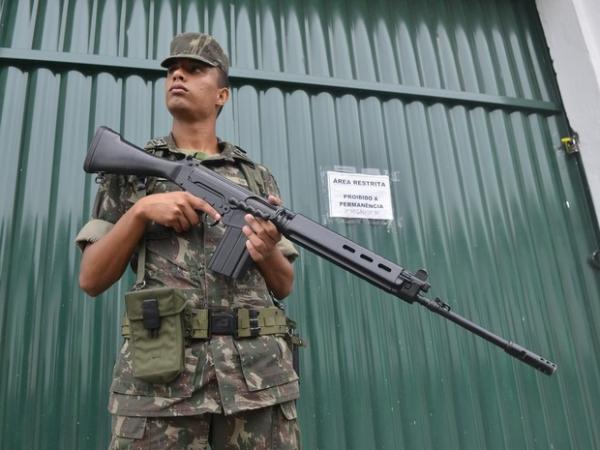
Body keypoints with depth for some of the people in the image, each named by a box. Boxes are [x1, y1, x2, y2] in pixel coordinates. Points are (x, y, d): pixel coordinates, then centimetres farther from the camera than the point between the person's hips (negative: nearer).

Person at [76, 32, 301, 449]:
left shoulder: (258, 178, 12)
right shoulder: (130, 167, 10)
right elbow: (91, 280, 5)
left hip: (259, 373, 2)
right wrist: (141, 210, -9)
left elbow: (284, 285, 12)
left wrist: (266, 251, -10)